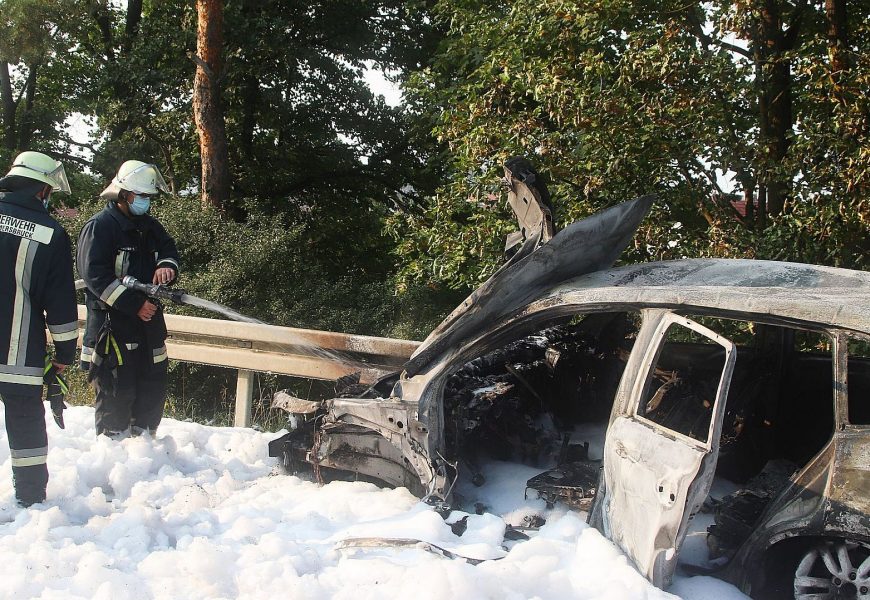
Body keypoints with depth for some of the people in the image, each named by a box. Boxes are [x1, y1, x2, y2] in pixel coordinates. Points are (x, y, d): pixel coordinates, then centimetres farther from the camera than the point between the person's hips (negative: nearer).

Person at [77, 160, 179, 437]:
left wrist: (166, 265, -13)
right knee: (116, 392, -4)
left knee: (153, 388, 12)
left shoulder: (149, 226, 15)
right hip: (112, 323, -7)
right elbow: (95, 274, -16)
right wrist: (134, 304, -21)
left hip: (149, 320, 7)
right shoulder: (100, 226, -8)